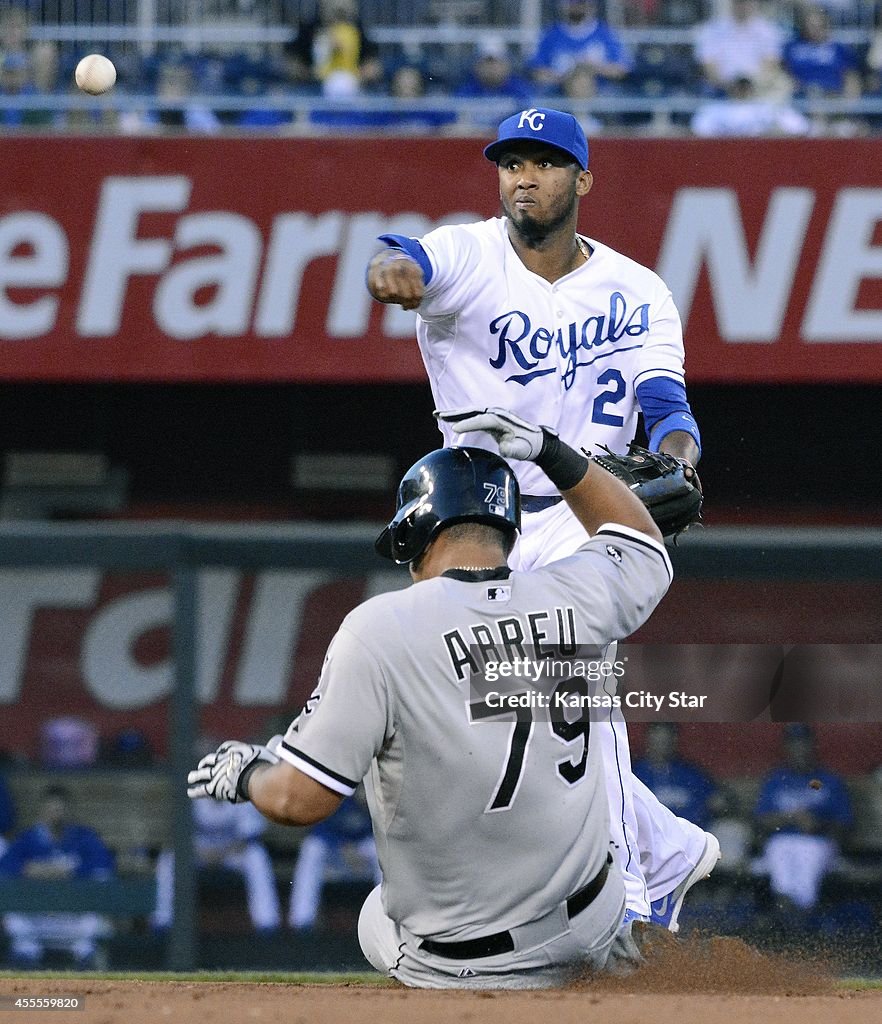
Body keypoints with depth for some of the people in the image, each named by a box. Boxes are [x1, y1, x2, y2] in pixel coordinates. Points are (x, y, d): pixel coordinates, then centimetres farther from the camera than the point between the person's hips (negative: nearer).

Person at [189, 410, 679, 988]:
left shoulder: (379, 630, -20)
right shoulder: (571, 599, -7)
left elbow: (300, 801, -18)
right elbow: (643, 541, 19)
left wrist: (246, 774, 4)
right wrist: (548, 451, 17)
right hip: (586, 930, 5)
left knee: (378, 925, 29)